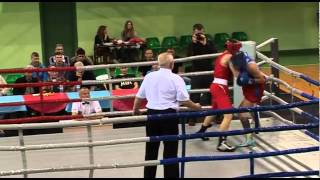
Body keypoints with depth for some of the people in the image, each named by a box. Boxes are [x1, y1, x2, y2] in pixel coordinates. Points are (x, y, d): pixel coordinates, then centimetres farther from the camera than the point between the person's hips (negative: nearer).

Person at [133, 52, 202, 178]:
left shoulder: (149, 76, 6)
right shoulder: (176, 78, -7)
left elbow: (139, 97, 13)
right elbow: (184, 100, -10)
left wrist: (135, 110, 31)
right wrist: (196, 107, 8)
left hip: (152, 114, 4)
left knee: (151, 149, 14)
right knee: (170, 150, 3)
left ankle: (149, 176, 22)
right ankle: (171, 175, 6)